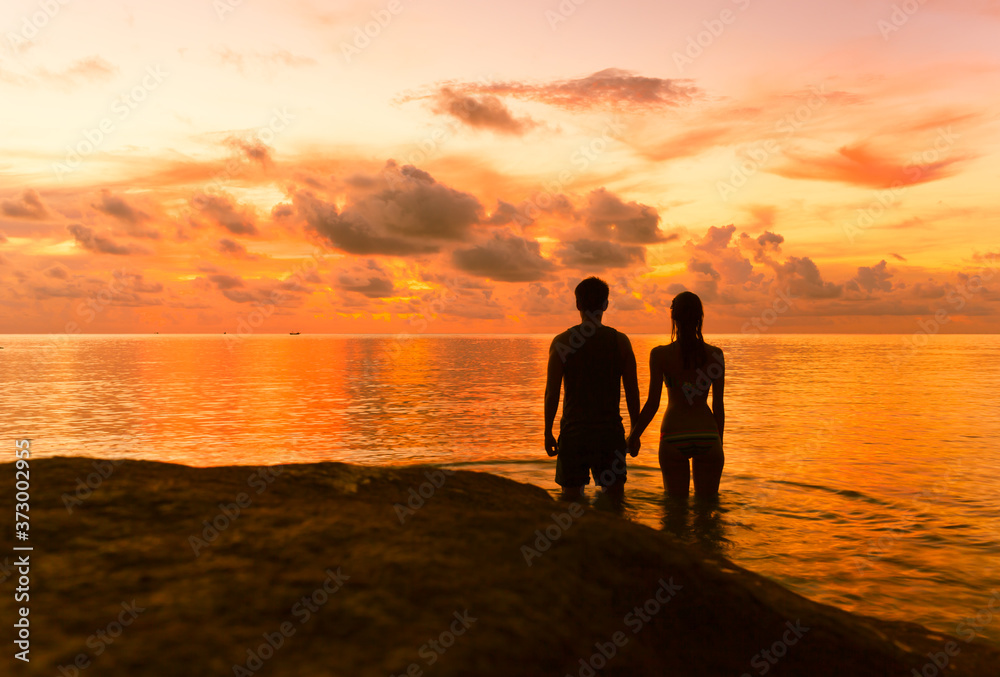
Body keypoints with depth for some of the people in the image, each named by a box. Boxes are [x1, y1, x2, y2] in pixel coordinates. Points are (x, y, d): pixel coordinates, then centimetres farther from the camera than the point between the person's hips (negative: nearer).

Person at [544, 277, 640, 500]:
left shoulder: (562, 341, -4)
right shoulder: (620, 341, 0)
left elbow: (552, 392, -5)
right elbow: (632, 392, 1)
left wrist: (548, 432, 4)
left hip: (573, 430, -1)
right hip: (610, 429, 1)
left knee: (571, 495, 8)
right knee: (615, 495, 9)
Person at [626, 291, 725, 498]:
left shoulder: (660, 354, -6)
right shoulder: (715, 354, -1)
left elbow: (653, 403, -6)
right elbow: (718, 405, 3)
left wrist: (633, 436, 7)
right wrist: (720, 441, 15)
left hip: (673, 436, -1)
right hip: (707, 435, 1)